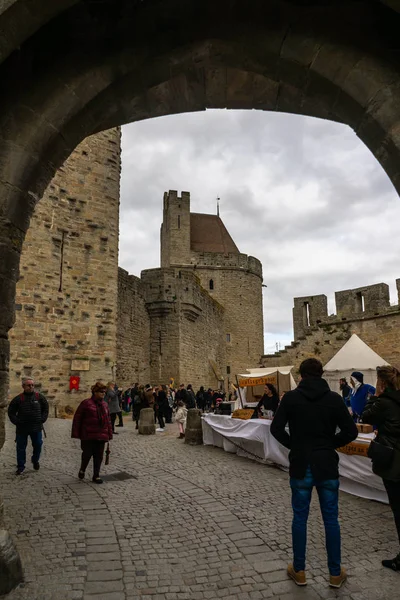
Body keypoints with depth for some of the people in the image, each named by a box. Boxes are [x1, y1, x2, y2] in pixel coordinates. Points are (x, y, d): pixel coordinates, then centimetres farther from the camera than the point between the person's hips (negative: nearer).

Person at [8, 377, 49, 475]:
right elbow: (11, 412, 3)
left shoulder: (40, 397, -2)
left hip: (36, 428, 1)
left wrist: (42, 419, 1)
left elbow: (45, 408, 10)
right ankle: (20, 466, 21)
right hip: (22, 428, -1)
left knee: (38, 445, 11)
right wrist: (16, 421, -6)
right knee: (21, 448, 7)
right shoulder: (18, 398, -7)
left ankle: (35, 461, 36)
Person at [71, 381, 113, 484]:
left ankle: (96, 476, 21)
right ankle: (82, 470, 33)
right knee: (87, 454, 4)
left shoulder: (104, 405, 10)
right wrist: (76, 433, -9)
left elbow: (108, 420, 15)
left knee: (99, 456, 8)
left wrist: (109, 434, 12)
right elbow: (77, 418, -7)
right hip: (88, 436, -5)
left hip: (101, 436, 5)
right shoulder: (86, 403, -8)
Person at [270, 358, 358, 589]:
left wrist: (293, 445, 5)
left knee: (300, 518, 12)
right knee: (331, 520, 13)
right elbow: (351, 432, -7)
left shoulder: (291, 397, -7)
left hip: (300, 466, 0)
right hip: (327, 466, 0)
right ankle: (335, 573, 24)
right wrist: (330, 445, 6)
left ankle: (299, 571, 24)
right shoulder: (334, 398, -7)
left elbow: (276, 428, -10)